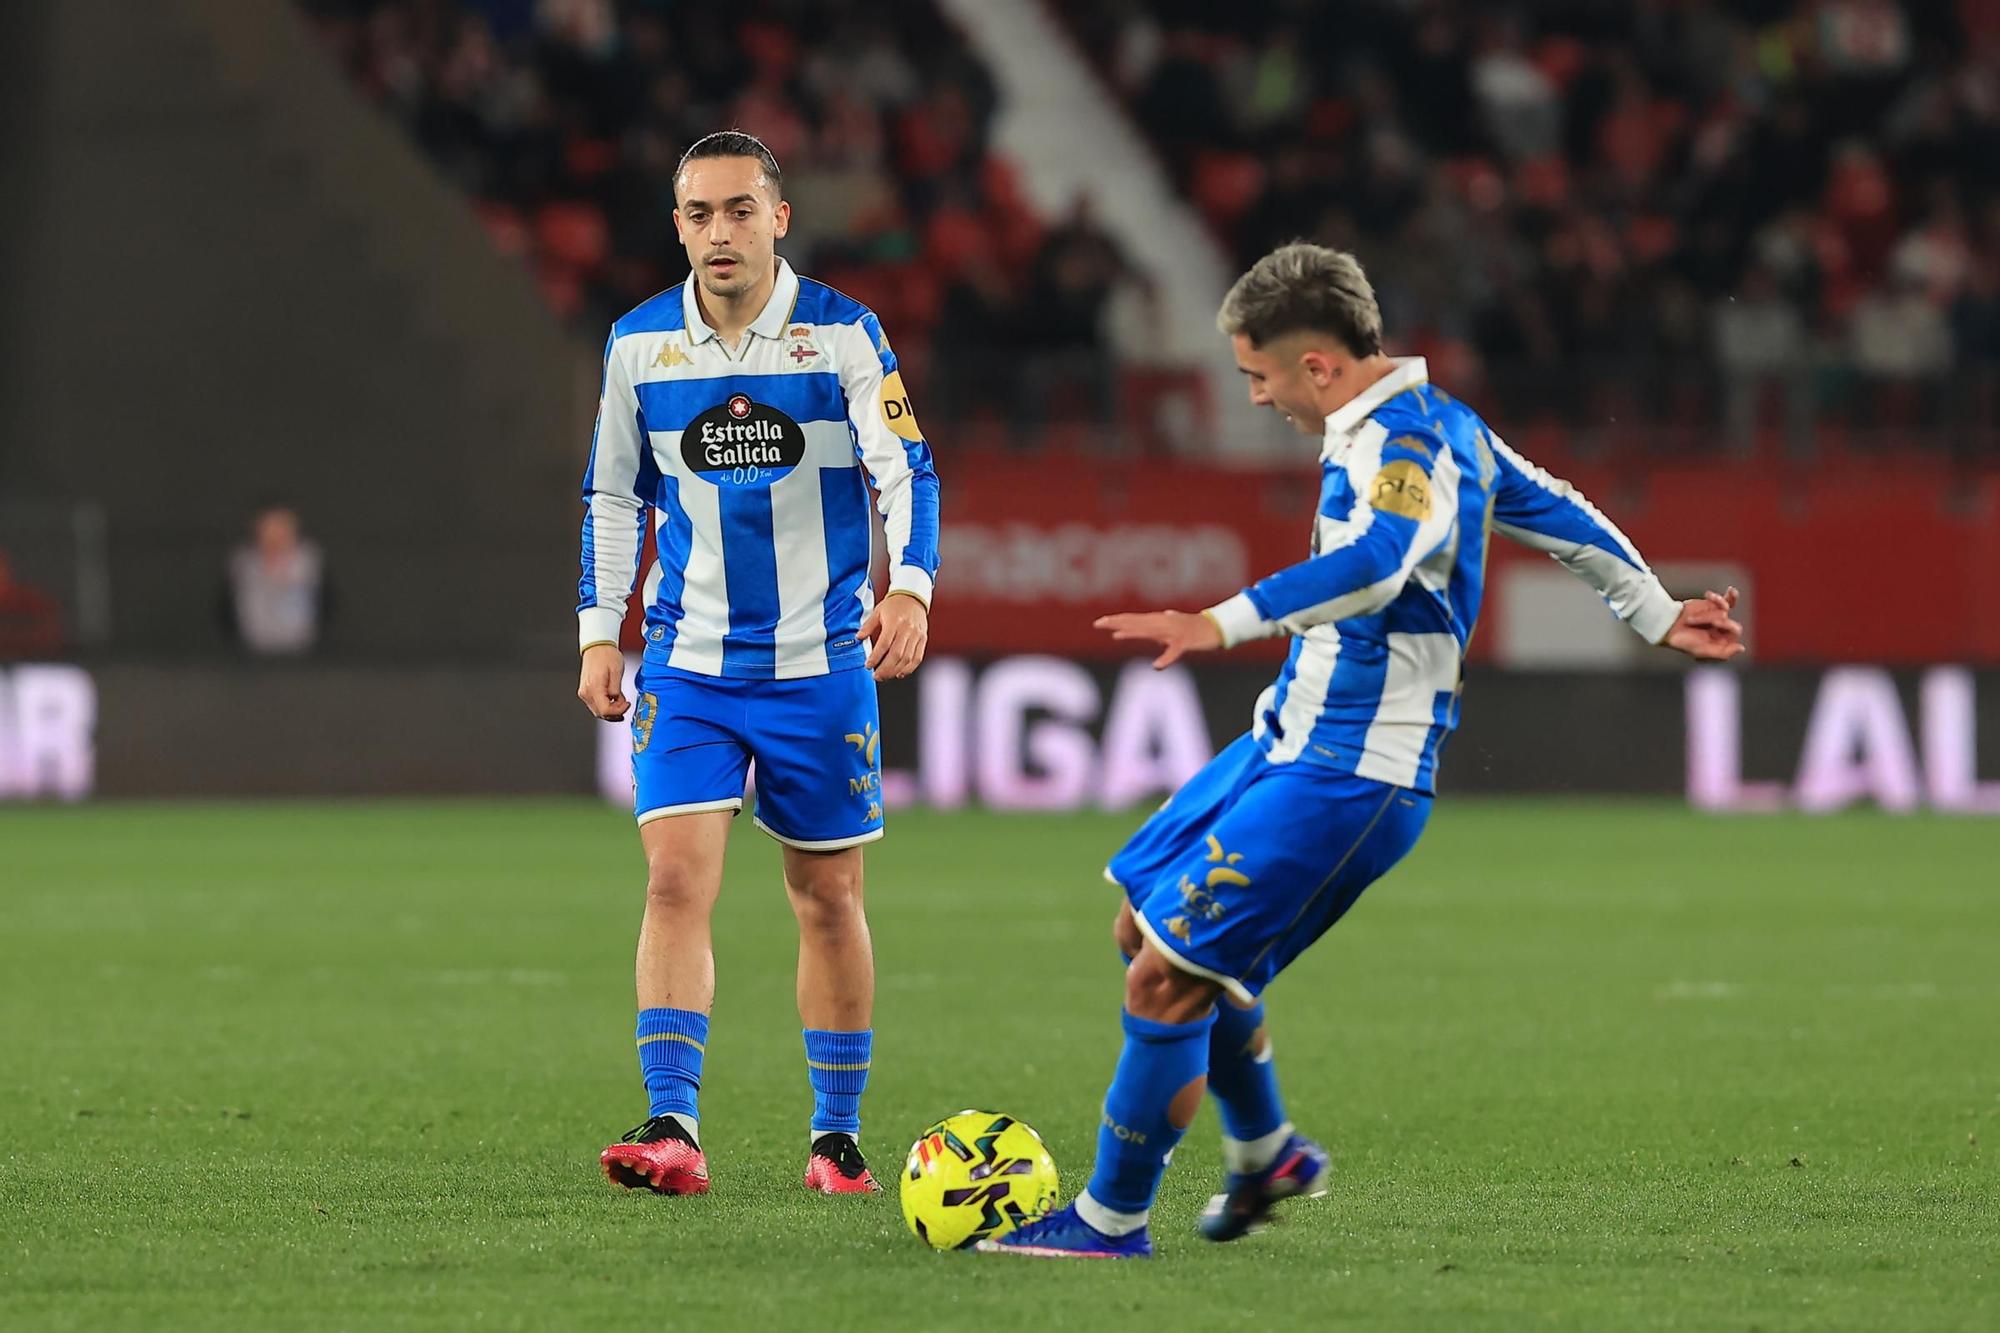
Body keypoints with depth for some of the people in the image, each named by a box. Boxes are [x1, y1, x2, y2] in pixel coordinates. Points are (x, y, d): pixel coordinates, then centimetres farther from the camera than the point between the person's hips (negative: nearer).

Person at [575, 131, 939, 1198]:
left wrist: (910, 586, -28)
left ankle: (837, 1133, 18)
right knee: (675, 878, -14)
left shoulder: (842, 334, -5)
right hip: (688, 664, 1)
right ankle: (672, 1130, -18)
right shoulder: (639, 343, 2)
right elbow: (612, 496, 12)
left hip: (821, 665, -1)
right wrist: (599, 631, 7)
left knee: (828, 897, 7)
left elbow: (906, 471, -11)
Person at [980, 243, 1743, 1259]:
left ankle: (1110, 1221, -1)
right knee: (1147, 923, 17)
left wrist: (1223, 625, -50)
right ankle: (1265, 1153, 31)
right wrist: (1657, 615, 34)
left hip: (1346, 783, -11)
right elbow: (1561, 516, 23)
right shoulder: (1439, 424, 12)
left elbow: (1376, 564, -41)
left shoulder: (1403, 444, -21)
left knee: (1165, 977, -11)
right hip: (1292, 746, 11)